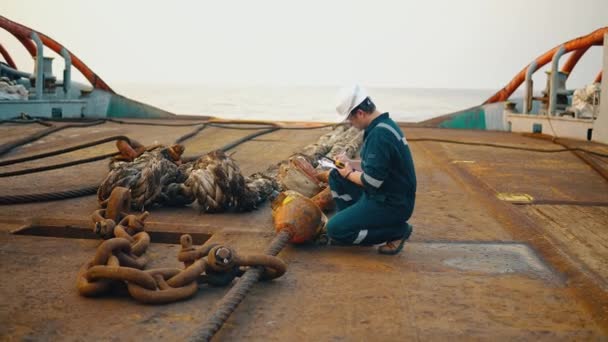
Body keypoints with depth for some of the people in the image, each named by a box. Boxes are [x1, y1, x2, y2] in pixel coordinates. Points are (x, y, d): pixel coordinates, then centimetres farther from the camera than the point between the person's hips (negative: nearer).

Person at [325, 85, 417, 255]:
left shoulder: (380, 134, -25)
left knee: (334, 229, -14)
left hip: (392, 204, -10)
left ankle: (397, 230, -2)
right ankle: (351, 223, 15)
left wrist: (349, 174, -8)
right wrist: (351, 163, 12)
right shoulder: (384, 124, 8)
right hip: (383, 195, 10)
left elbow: (372, 181, -27)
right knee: (336, 176, 12)